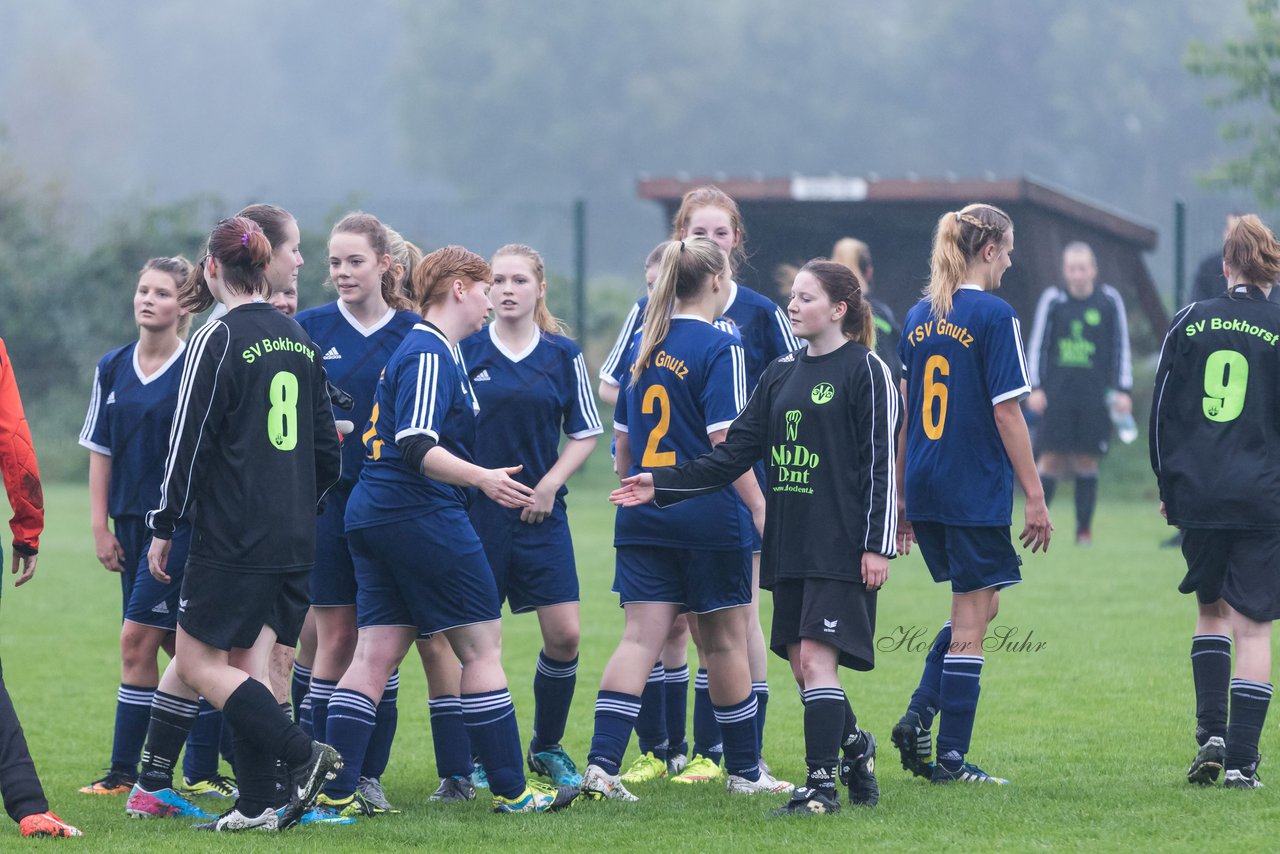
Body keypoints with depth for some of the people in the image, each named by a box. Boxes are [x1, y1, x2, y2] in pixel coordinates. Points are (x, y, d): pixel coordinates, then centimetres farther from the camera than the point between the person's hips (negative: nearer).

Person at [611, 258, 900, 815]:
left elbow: (881, 461, -9)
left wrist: (877, 545, -14)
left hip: (841, 547, -7)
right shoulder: (782, 373, 15)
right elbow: (734, 455, 16)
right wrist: (662, 486, 8)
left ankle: (822, 784, -11)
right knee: (803, 667, 7)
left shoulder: (865, 370, -5)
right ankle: (855, 750, 27)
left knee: (816, 658, -13)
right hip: (789, 548, 7)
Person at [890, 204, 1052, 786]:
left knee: (977, 605, 21)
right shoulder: (993, 316, -11)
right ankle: (951, 757, 3)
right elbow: (1006, 413, -14)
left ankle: (918, 715, 6)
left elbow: (902, 415, 12)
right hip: (977, 493, -7)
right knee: (971, 620, 1)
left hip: (924, 491, 7)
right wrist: (1035, 497, -9)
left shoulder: (918, 317, 9)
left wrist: (903, 499, 18)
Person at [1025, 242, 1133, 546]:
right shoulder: (1052, 299, 2)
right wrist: (1035, 387, 2)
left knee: (1087, 461, 1)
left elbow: (1121, 346, 7)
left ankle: (1084, 529, 8)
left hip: (1094, 395, 0)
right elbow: (1037, 344, 7)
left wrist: (1123, 391, 4)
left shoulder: (1109, 300, 2)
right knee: (1051, 460, -5)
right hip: (1057, 392, 0)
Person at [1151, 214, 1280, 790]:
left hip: (1197, 497, 2)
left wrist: (1168, 488, 14)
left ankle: (1210, 732, 6)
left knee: (1211, 611, 20)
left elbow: (1161, 412, 6)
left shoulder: (1190, 323, 4)